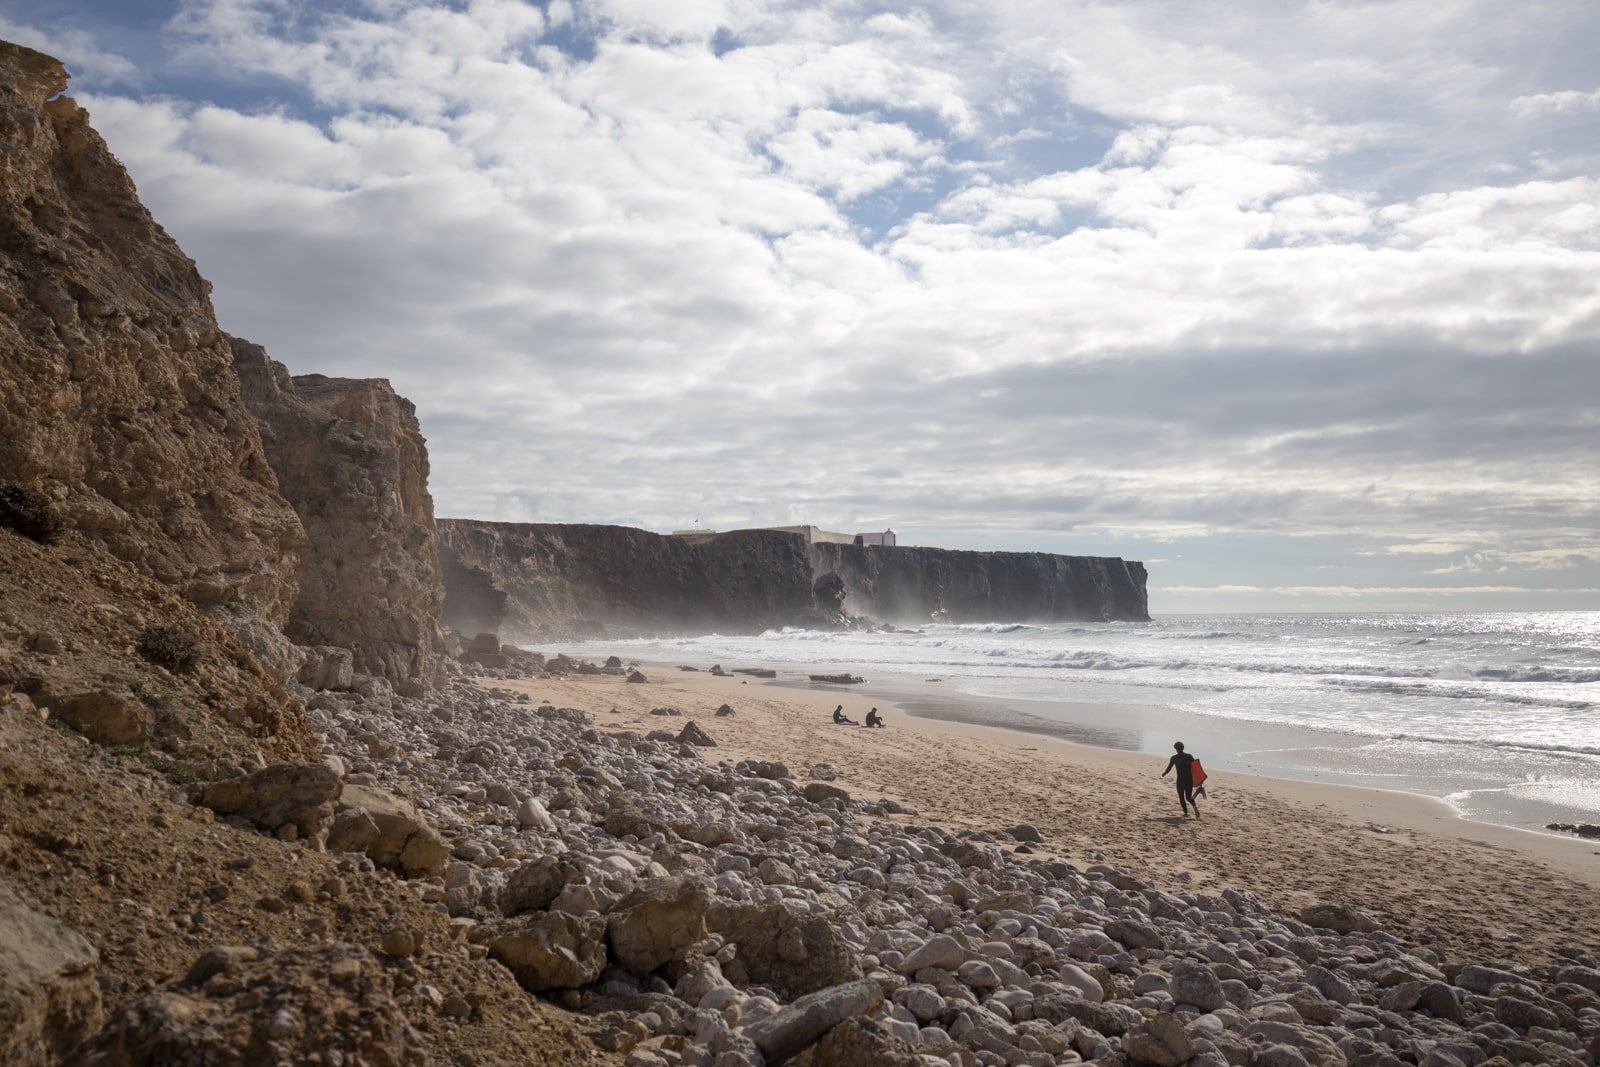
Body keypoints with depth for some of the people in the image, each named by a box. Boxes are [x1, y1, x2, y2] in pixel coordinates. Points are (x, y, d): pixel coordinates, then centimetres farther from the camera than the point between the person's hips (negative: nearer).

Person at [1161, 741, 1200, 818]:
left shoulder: (1174, 758, -4)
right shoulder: (1189, 756, 2)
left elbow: (1169, 768, 3)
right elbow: (1195, 767, 0)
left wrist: (1164, 773, 22)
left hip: (1180, 780, -3)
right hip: (1190, 780, 3)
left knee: (1181, 797, 12)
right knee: (1189, 797, 15)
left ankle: (1186, 813, 4)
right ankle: (1195, 806, -13)